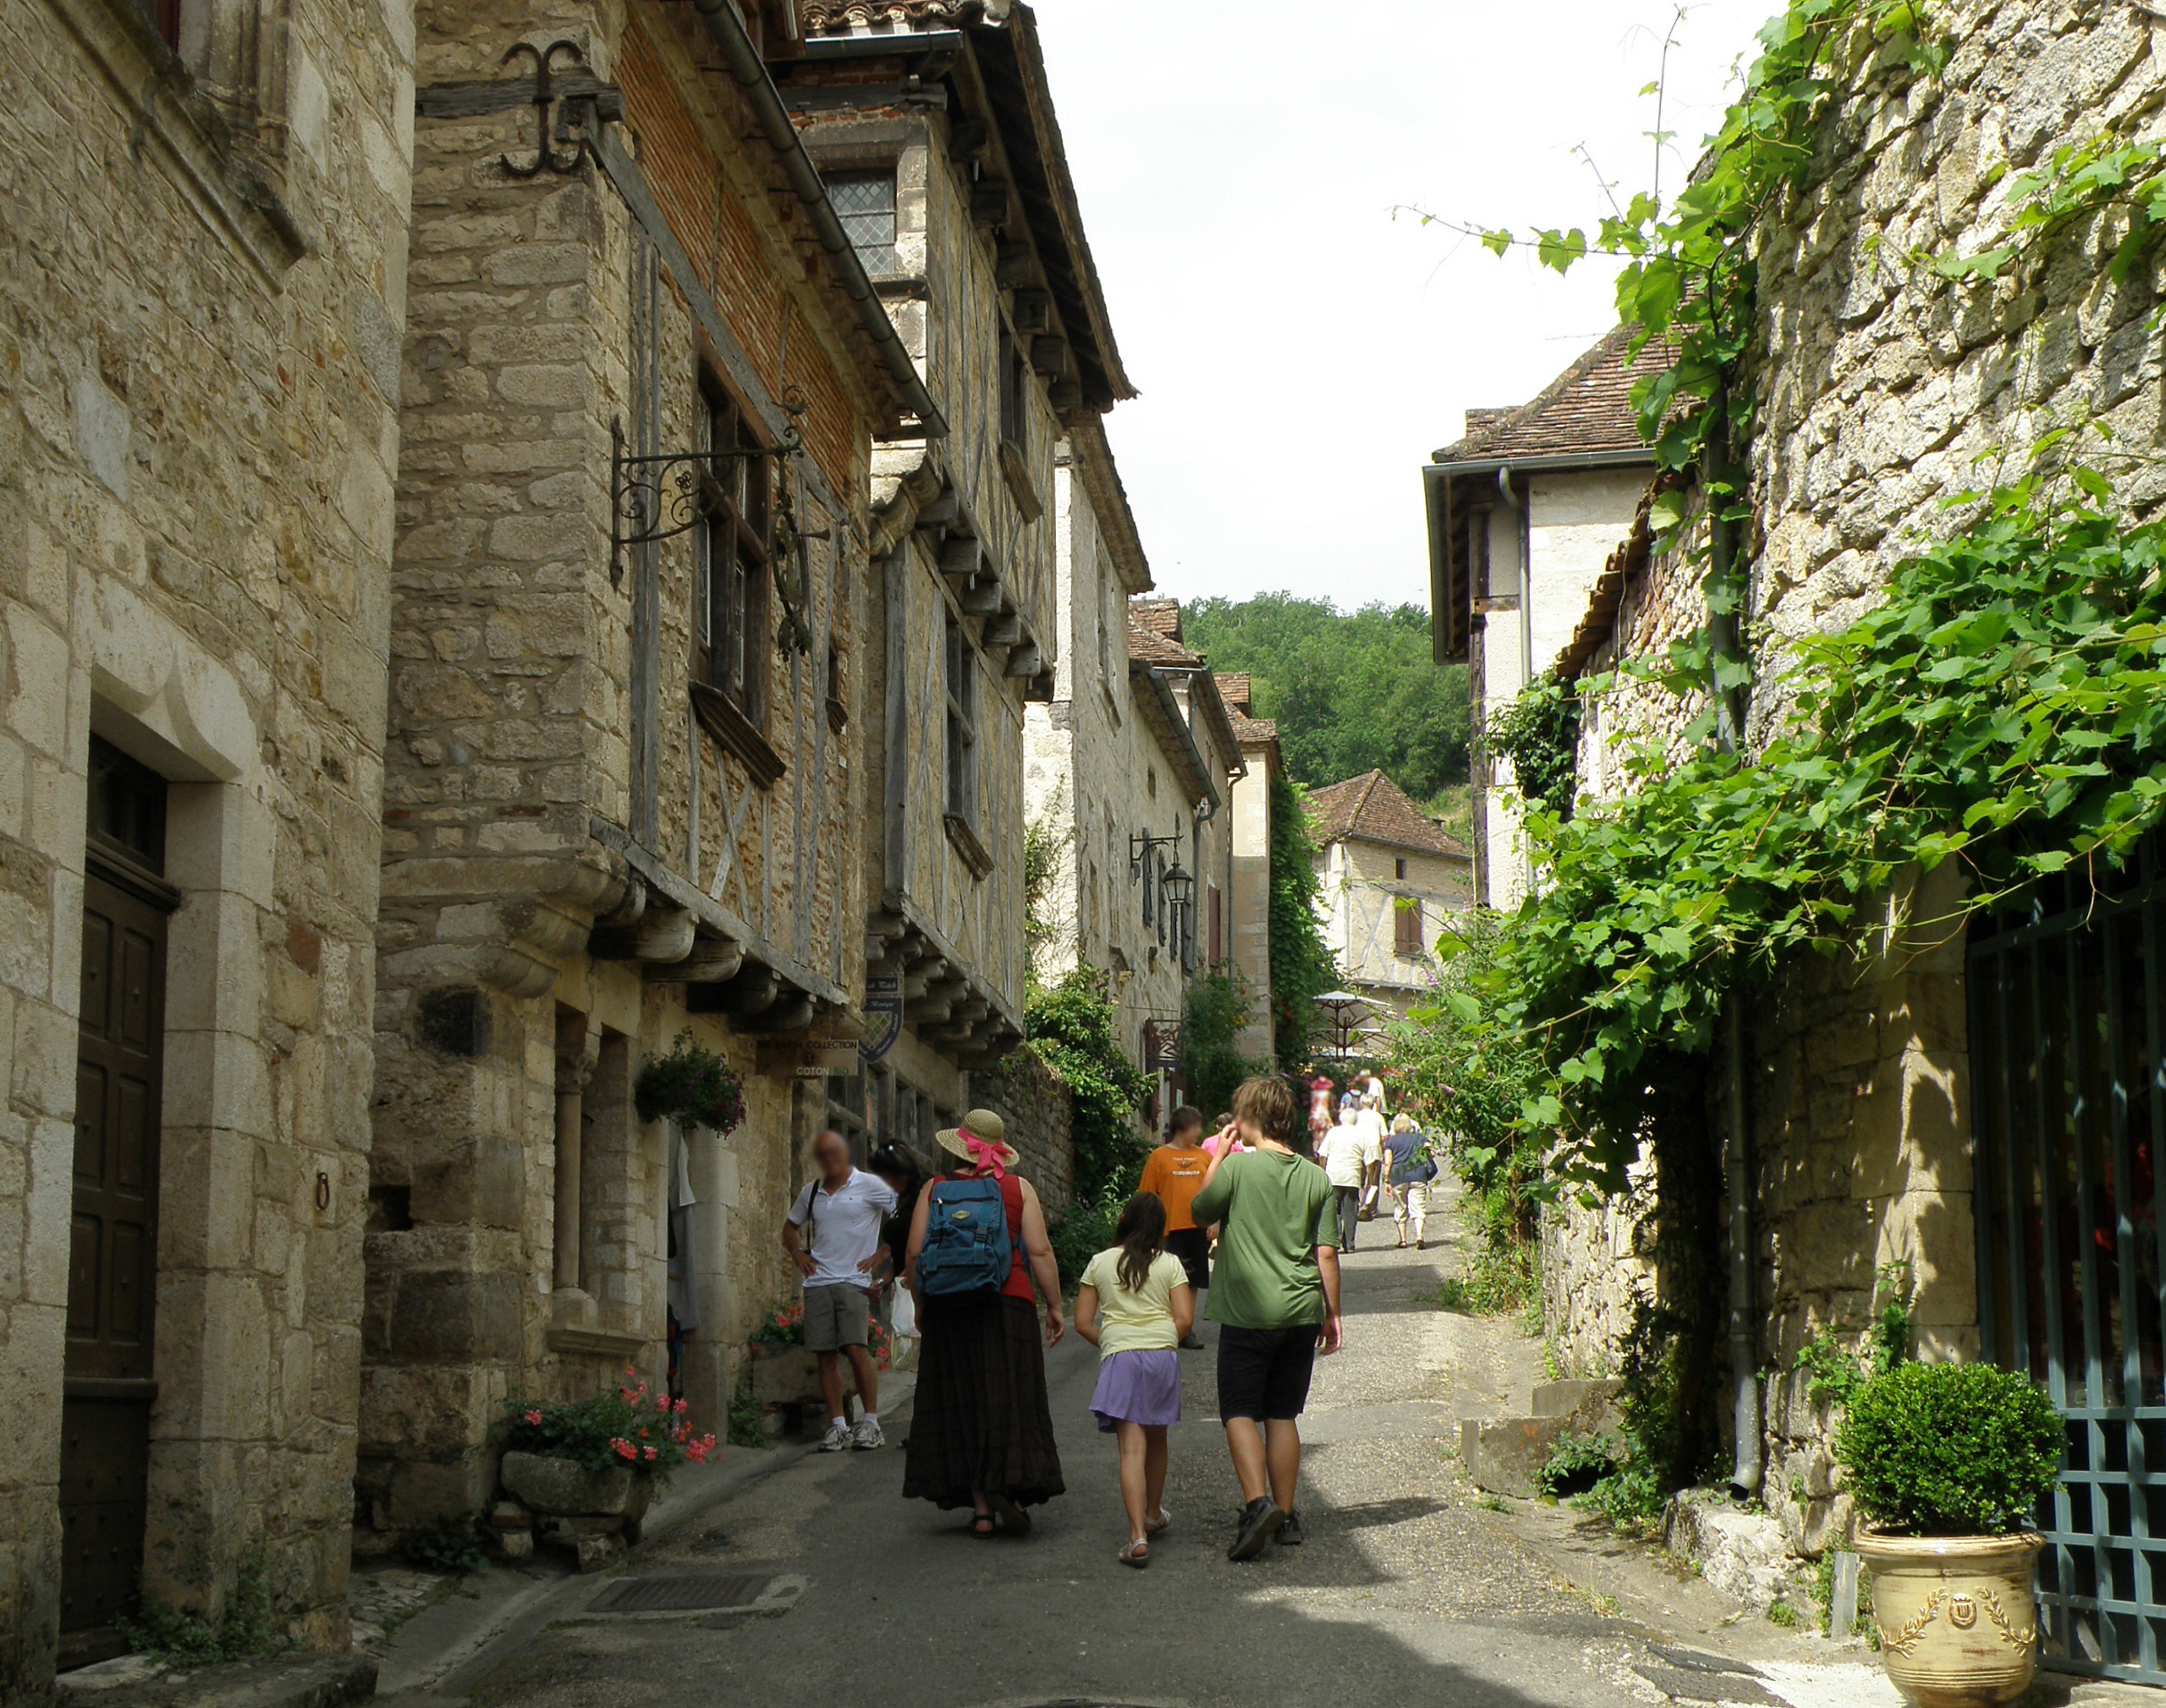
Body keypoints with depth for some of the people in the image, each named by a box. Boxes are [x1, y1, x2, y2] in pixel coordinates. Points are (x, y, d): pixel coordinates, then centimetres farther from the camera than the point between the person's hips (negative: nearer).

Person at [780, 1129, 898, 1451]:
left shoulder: (869, 1186, 1)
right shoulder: (811, 1192, 16)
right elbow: (790, 1227, 30)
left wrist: (880, 1255, -4)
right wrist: (797, 1252, 10)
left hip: (853, 1280, -5)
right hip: (817, 1282, 5)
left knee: (856, 1348, -15)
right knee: (826, 1355, 0)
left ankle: (871, 1423, -7)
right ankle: (837, 1425, 3)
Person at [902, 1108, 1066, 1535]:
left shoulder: (934, 1190, 3)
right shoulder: (1018, 1188, 0)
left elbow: (913, 1254, 1)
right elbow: (1040, 1252, -5)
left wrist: (920, 1306, 14)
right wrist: (1054, 1306, 3)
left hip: (948, 1311, 1)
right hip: (1007, 1307, -1)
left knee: (962, 1407, 7)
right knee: (1010, 1401, 5)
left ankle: (981, 1507, 8)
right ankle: (1012, 1489, -9)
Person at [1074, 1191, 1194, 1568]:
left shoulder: (1100, 1263, 9)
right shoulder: (1170, 1264, 7)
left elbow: (1083, 1323, 7)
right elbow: (1185, 1320, 0)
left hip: (1119, 1357, -1)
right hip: (1163, 1354, 1)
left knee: (1131, 1448, -9)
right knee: (1156, 1439, 22)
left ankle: (1138, 1536, -21)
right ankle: (1154, 1514, 41)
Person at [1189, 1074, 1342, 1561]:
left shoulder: (1238, 1165, -10)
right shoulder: (1316, 1177, 2)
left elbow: (1201, 1210, 6)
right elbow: (1327, 1253, 4)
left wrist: (1218, 1156, 12)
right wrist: (1333, 1314, 13)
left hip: (1248, 1313, -4)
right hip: (1301, 1312, 4)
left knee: (1240, 1413, 0)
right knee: (1283, 1416, 13)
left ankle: (1258, 1503, -20)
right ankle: (1286, 1517, 15)